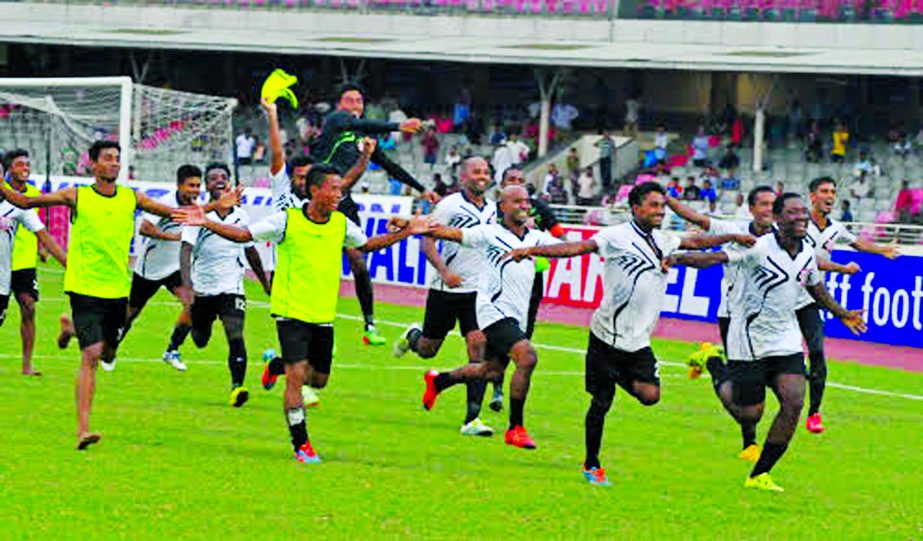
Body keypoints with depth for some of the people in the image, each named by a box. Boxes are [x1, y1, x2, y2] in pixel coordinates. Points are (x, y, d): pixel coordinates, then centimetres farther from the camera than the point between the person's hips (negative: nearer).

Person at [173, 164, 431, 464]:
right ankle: (301, 444, -9)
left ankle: (282, 366, 45)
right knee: (296, 374, -15)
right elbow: (244, 234, -5)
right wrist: (206, 223, -17)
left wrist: (405, 232, 18)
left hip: (323, 315, 5)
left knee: (319, 380, 11)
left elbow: (367, 245, 23)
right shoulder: (287, 220, -10)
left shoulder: (342, 225, 3)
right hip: (291, 312, -5)